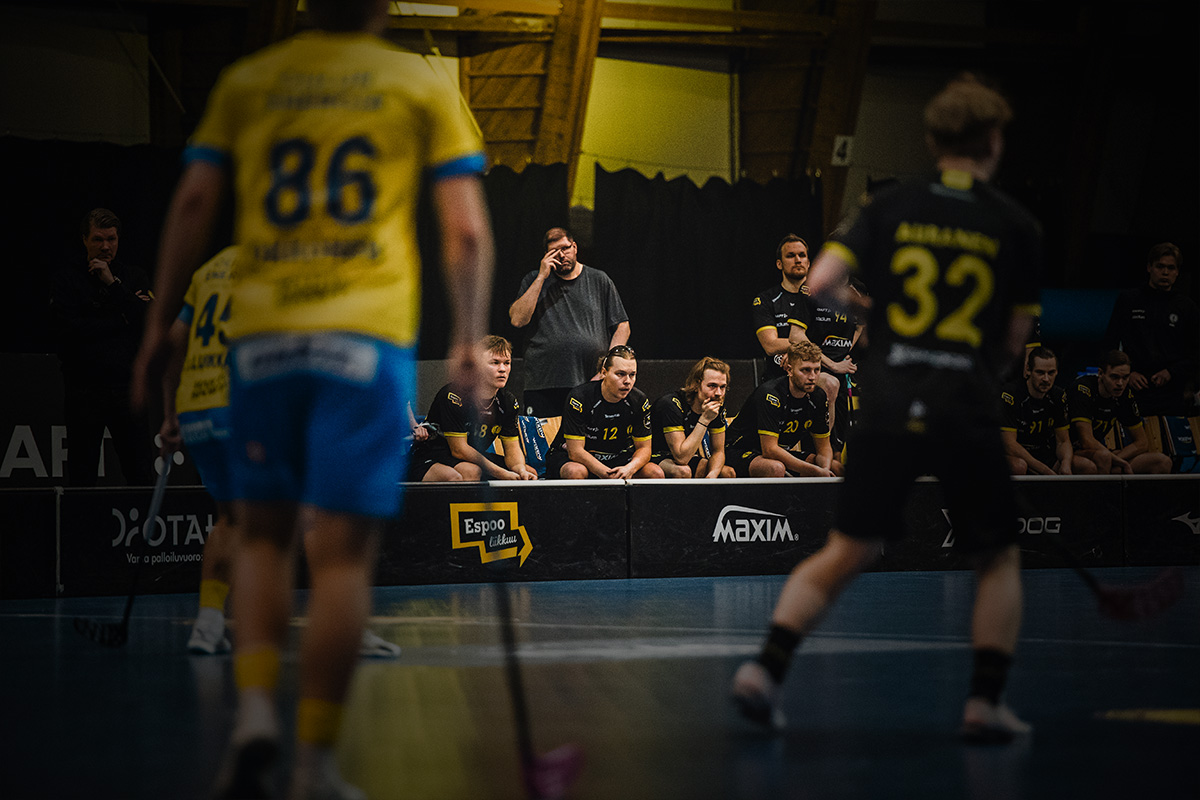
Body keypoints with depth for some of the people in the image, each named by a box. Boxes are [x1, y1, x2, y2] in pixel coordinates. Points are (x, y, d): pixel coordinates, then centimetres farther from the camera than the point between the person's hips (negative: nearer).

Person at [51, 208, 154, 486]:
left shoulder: (135, 277, 11)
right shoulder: (66, 278, 6)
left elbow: (150, 323, -4)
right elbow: (67, 330, -8)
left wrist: (113, 283, -8)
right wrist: (122, 320, -5)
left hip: (127, 390, 1)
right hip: (83, 391, -1)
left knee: (140, 477, -4)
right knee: (81, 479, 1)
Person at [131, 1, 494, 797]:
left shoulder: (246, 81, 12)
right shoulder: (423, 84, 8)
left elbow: (194, 203, 4)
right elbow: (467, 230, 3)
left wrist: (161, 325, 8)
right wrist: (469, 340, 9)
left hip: (262, 333, 2)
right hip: (368, 338, -2)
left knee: (264, 532, 15)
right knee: (343, 551, -2)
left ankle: (256, 710, -4)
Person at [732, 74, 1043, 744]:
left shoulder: (891, 208, 5)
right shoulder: (1017, 227, 3)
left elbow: (819, 282, -1)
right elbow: (1014, 339, 7)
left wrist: (851, 300, 20)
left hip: (889, 410, 2)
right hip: (970, 418, -2)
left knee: (848, 553, 12)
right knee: (999, 559, 15)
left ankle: (766, 668, -1)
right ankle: (986, 702, 7)